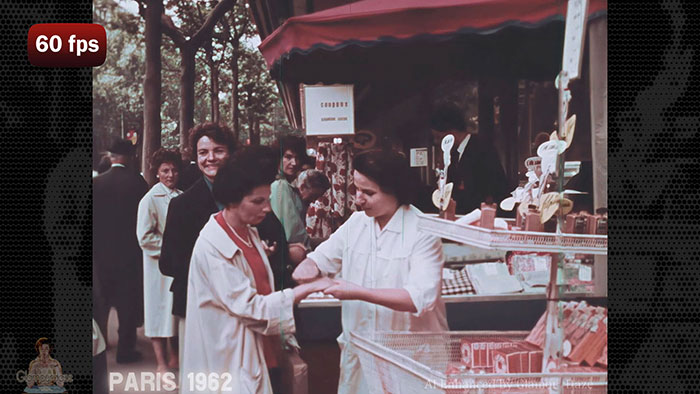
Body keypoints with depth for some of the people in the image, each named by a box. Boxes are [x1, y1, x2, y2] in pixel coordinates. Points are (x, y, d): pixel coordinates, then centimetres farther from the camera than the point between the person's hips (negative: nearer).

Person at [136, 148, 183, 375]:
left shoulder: (182, 197, 4)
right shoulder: (150, 199, -11)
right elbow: (145, 237, -14)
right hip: (160, 263, -5)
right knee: (161, 308, 0)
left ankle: (174, 357, 27)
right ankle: (161, 363, 8)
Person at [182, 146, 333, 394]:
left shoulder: (249, 233, 8)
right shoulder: (213, 246, -19)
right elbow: (248, 306, -21)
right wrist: (308, 288, -21)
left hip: (263, 354, 8)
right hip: (235, 362, -8)